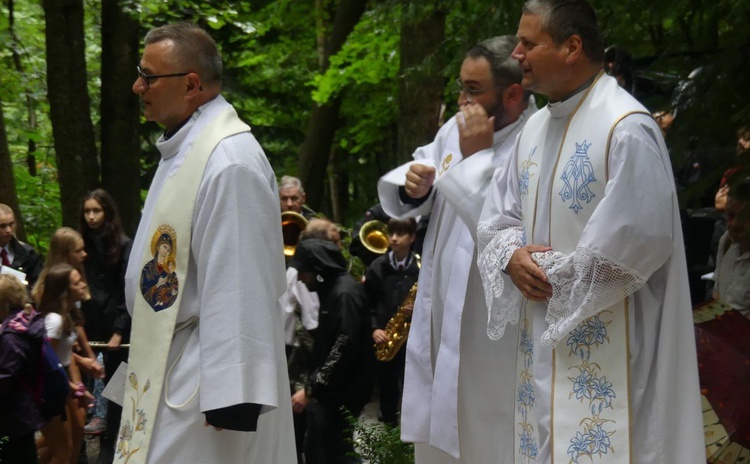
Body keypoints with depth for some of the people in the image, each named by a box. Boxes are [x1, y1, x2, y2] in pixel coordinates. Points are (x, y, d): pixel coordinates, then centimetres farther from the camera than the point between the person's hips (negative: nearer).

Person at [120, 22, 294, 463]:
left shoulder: (229, 162, -20)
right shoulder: (183, 149, 11)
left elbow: (239, 287, -24)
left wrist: (229, 395, -25)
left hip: (207, 382, -10)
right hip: (169, 371, 10)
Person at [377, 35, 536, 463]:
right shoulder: (457, 129, 6)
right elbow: (406, 199, 15)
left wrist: (476, 156, -22)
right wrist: (414, 187, -8)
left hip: (495, 330, -8)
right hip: (442, 315, 8)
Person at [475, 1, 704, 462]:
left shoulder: (627, 128, -15)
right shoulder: (536, 128, 11)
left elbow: (641, 239, -21)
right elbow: (498, 217, 16)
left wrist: (553, 270, -13)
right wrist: (512, 257, -7)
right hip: (542, 340, 8)